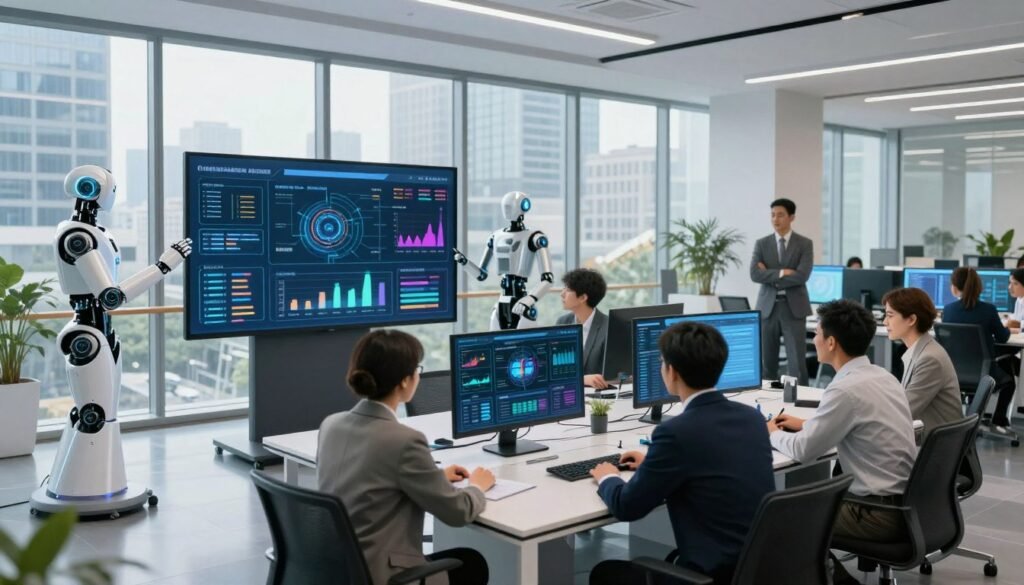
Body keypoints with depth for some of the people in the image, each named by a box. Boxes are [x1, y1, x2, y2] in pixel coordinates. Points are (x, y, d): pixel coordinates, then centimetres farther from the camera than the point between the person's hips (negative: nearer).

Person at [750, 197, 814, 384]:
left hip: (793, 308, -2)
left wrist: (770, 274, -9)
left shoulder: (805, 244, 1)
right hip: (768, 307, 2)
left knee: (797, 362, -4)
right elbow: (755, 274, -7)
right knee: (767, 361, 6)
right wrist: (782, 273, -16)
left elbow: (802, 276, -13)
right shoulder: (761, 244, 7)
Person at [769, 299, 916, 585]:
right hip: (905, 501, 9)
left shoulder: (846, 389, -21)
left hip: (881, 513, -9)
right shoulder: (881, 376, 6)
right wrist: (805, 424, 20)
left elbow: (803, 451, -14)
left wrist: (774, 434, 4)